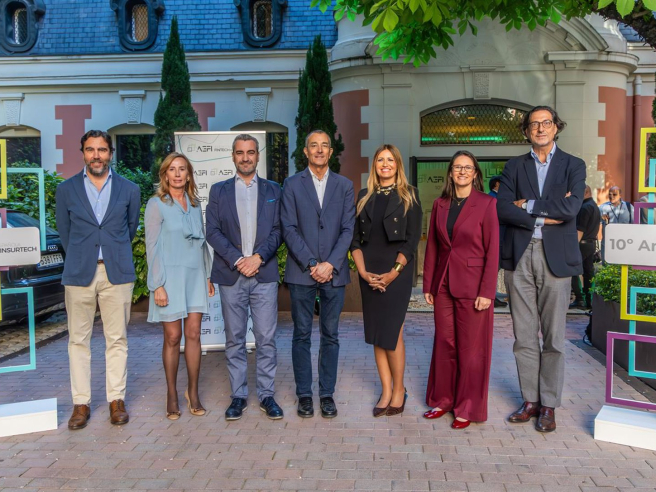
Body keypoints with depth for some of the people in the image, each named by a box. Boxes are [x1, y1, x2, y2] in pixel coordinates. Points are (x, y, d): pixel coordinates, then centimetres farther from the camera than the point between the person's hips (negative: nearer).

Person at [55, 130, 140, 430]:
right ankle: (81, 403, 14)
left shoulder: (129, 190, 6)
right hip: (79, 273, 1)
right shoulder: (66, 190, 5)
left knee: (117, 339, 4)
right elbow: (64, 233, 13)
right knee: (78, 340, 5)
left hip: (117, 273, 0)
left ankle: (116, 400, 14)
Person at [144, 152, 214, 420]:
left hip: (195, 275, 4)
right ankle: (172, 395, 13)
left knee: (193, 334, 2)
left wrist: (208, 275, 13)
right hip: (170, 275, -4)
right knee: (172, 337, 1)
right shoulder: (156, 204, -3)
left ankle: (193, 393, 13)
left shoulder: (195, 204, 11)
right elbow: (152, 247, -6)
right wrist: (157, 285, -11)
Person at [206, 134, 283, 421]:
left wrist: (258, 257, -11)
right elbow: (213, 231, 2)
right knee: (234, 339, 6)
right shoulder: (219, 191, 10)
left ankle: (266, 395, 12)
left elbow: (278, 230, 4)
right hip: (231, 275, 1)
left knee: (266, 338, 1)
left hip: (264, 274, 0)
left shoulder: (273, 190, 11)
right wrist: (237, 260, -10)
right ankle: (238, 395, 16)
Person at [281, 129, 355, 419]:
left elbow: (348, 229, 2)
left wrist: (330, 264, -10)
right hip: (301, 273, -1)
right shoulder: (292, 185, 4)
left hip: (333, 272, 1)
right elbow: (289, 229, -3)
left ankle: (327, 394, 17)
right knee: (302, 335, 5)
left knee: (330, 336, 7)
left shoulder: (344, 186, 8)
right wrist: (311, 264, -11)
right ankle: (304, 395, 16)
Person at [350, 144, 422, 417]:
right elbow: (355, 238, 8)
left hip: (397, 270, -4)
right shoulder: (364, 197, 12)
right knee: (375, 333, 5)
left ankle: (398, 390, 11)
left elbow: (412, 239, -4)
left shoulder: (408, 196, 2)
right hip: (369, 273, 4)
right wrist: (363, 271, -5)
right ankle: (386, 391, 14)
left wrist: (393, 273, -12)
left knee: (392, 331, -6)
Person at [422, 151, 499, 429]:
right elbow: (432, 247, 11)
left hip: (472, 286, -4)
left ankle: (468, 409, 17)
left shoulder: (486, 204, -5)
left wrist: (486, 291, -13)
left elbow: (493, 250, -8)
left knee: (471, 349, 4)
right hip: (443, 284, 4)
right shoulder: (440, 205, 9)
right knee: (444, 344, 11)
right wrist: (428, 285, 7)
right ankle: (442, 400, 26)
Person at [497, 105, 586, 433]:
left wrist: (529, 205, -6)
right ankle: (530, 401, 18)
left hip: (555, 257, -2)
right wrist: (546, 216, -9)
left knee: (553, 337, 3)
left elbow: (571, 208, -10)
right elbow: (502, 209, -4)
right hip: (519, 257, 2)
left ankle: (549, 405, 14)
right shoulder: (514, 167, 11)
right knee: (524, 336, 6)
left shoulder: (573, 166, 7)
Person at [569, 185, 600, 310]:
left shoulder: (585, 207, -13)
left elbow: (580, 229, -18)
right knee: (589, 272, 10)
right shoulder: (595, 206, 17)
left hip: (583, 243, -10)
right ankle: (589, 301, 11)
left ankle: (579, 299, -9)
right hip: (592, 243, 10)